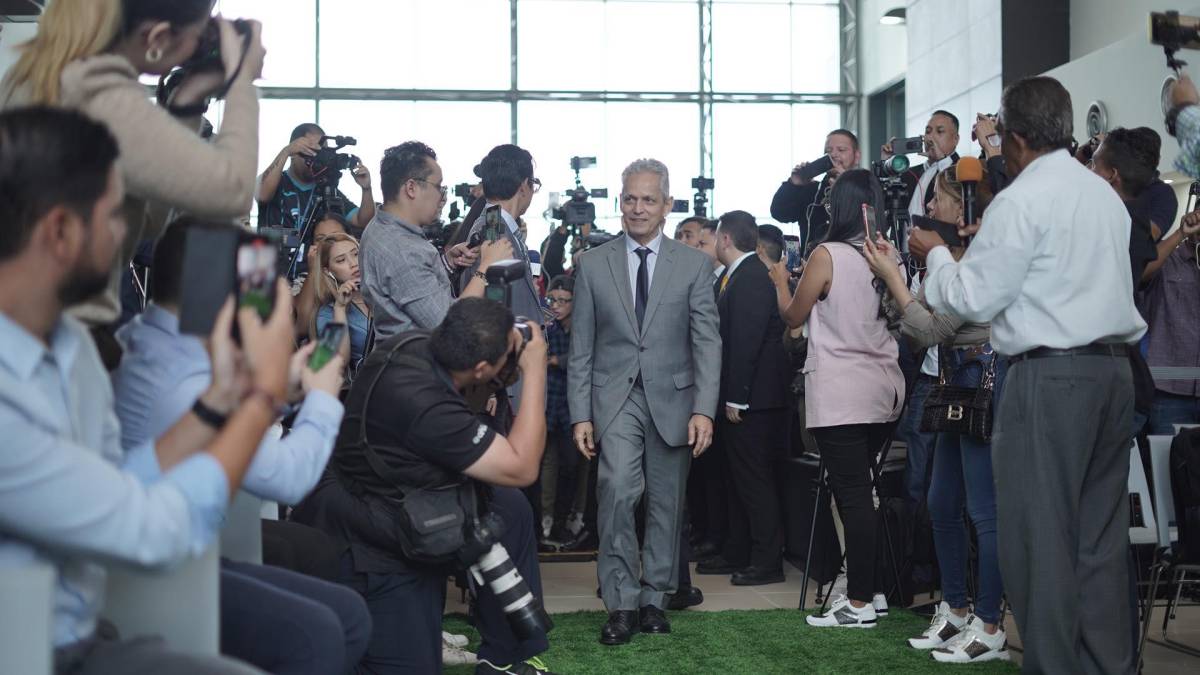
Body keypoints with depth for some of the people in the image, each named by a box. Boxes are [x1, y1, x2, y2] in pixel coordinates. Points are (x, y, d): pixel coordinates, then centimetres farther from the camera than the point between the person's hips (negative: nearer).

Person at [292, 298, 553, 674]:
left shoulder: (412, 345, -10)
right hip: (370, 549, -9)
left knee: (507, 506, 7)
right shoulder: (422, 404, -34)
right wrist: (535, 371, -19)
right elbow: (522, 468, -25)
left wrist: (513, 345, -6)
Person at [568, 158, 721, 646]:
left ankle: (654, 597, 21)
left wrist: (704, 409, -11)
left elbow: (707, 342, -1)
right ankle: (621, 603, -9)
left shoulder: (693, 265, 4)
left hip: (672, 398, 1)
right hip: (615, 398, -1)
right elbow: (581, 347, 5)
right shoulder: (593, 264, 6)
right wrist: (580, 414, -2)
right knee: (618, 490, -18)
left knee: (666, 503, 6)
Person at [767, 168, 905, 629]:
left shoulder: (827, 256, -10)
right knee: (865, 492, 14)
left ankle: (859, 603, -1)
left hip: (841, 395, -6)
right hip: (884, 390, 6)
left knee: (852, 496, -4)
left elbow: (793, 316, 1)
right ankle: (870, 589, 18)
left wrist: (781, 282, 19)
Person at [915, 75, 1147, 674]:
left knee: (1041, 536, -2)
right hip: (1114, 369, 8)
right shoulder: (1105, 194, 15)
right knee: (1101, 535, 11)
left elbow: (974, 299, -10)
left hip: (1050, 376, -8)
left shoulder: (1021, 201, -10)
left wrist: (936, 254, 7)